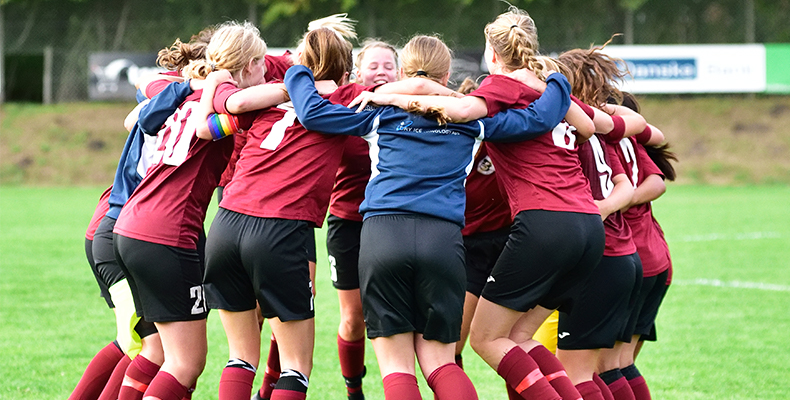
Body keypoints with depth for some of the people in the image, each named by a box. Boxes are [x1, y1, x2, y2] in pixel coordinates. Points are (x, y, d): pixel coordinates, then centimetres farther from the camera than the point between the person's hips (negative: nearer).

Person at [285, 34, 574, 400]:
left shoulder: (381, 115, 14)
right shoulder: (470, 118, 16)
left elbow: (313, 112, 10)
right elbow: (539, 119, 17)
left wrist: (298, 74, 29)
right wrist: (557, 82, 36)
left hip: (382, 232, -1)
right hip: (443, 237, 1)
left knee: (396, 364, 3)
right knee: (439, 360, 7)